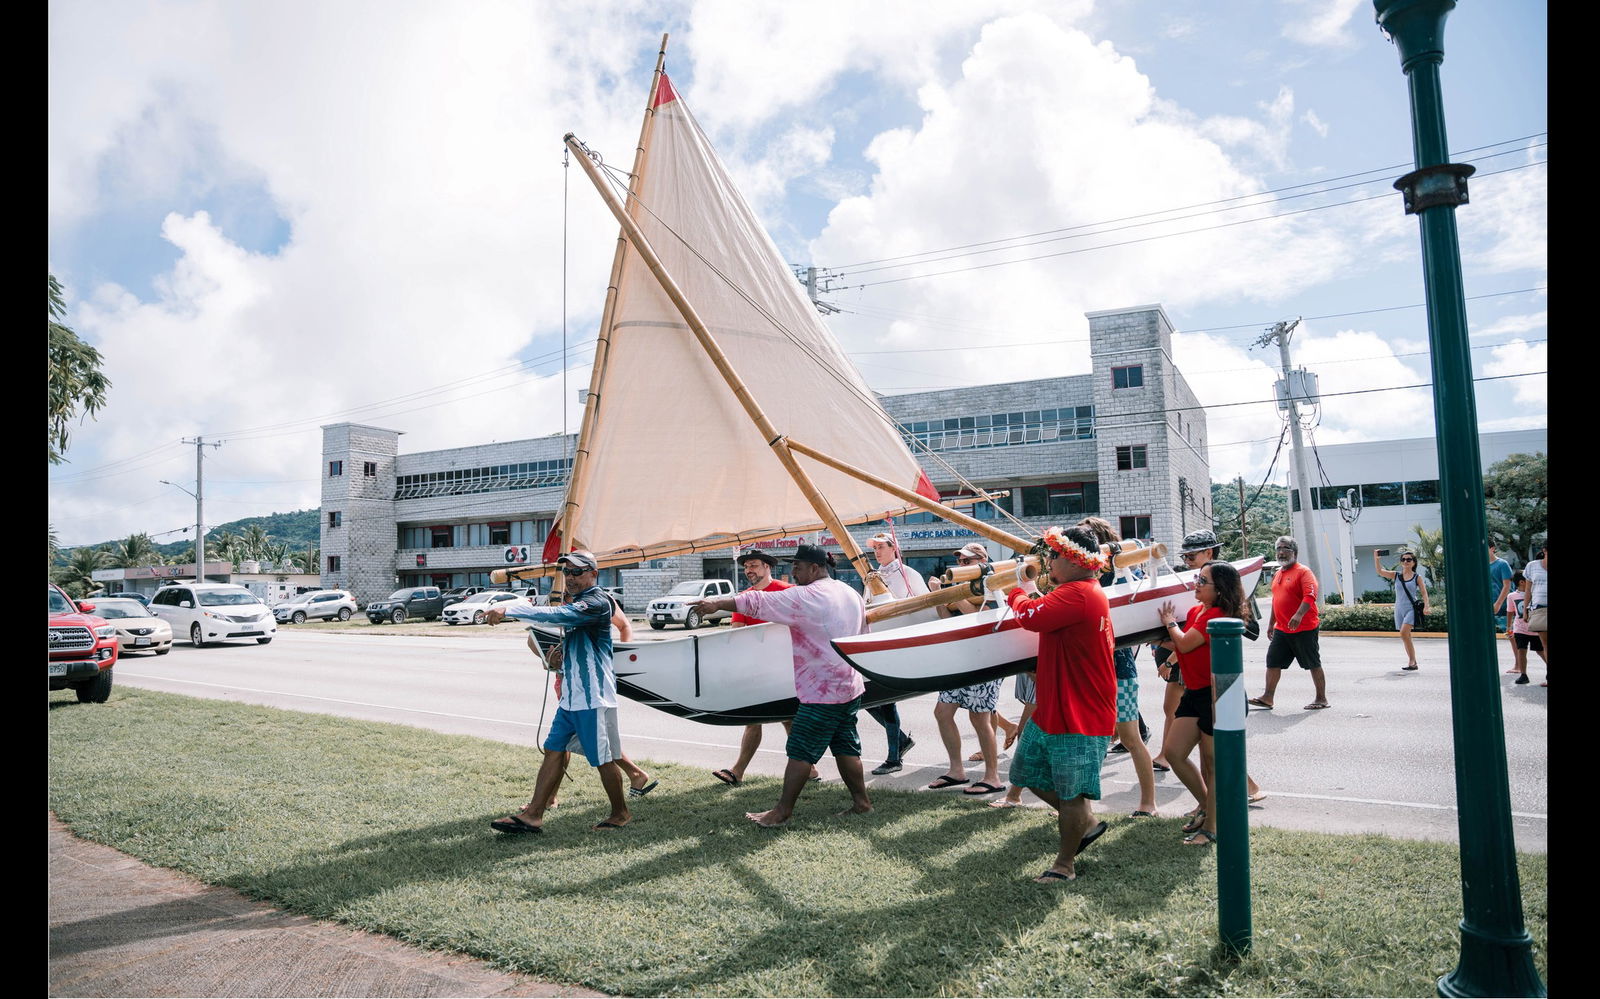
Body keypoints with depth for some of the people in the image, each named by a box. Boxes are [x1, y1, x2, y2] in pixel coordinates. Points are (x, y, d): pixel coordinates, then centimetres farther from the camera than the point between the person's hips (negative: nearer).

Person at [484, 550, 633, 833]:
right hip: (571, 695, 9)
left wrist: (507, 610, -28)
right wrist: (562, 651, 10)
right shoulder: (576, 602, 16)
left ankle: (621, 813, 19)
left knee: (603, 759, 2)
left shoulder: (597, 602, -16)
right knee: (553, 751, 8)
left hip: (592, 697, -9)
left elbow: (555, 615, -29)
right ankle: (533, 815, 12)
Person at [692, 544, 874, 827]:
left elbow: (758, 602, -18)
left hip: (821, 691, -8)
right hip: (851, 686, 9)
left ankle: (782, 812, 4)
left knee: (801, 750, -2)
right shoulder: (852, 594, 9)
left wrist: (717, 604, -13)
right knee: (846, 746, 16)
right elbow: (863, 636, 19)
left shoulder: (806, 596, -16)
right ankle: (861, 802, 21)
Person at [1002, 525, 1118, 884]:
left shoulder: (1078, 594, -23)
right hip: (1050, 711, 11)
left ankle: (1065, 865, 20)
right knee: (1028, 772, 19)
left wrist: (1021, 592, -8)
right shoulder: (1085, 592, 12)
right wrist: (1033, 594, 6)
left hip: (1080, 720, -11)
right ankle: (1086, 823, 35)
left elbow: (1031, 616, -28)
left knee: (1071, 794, 4)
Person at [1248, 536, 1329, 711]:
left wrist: (1299, 615, -37)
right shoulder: (1278, 574, 15)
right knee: (1273, 662, 5)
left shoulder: (1303, 572, -10)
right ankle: (1268, 697, 10)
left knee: (1313, 664, 4)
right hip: (1281, 629, 8)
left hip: (1304, 629, -8)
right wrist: (1271, 623, 24)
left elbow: (1310, 596, -23)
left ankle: (1322, 699, 14)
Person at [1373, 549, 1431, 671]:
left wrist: (1426, 606, -15)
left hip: (1412, 608, -4)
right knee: (1406, 637, 8)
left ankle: (1412, 661, -12)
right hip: (1399, 609, 4)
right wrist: (1376, 558, -14)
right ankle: (1413, 662, 16)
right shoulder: (1396, 575, 8)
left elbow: (1424, 593, -1)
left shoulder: (1417, 577, 1)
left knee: (1404, 633, -21)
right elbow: (1380, 571, -2)